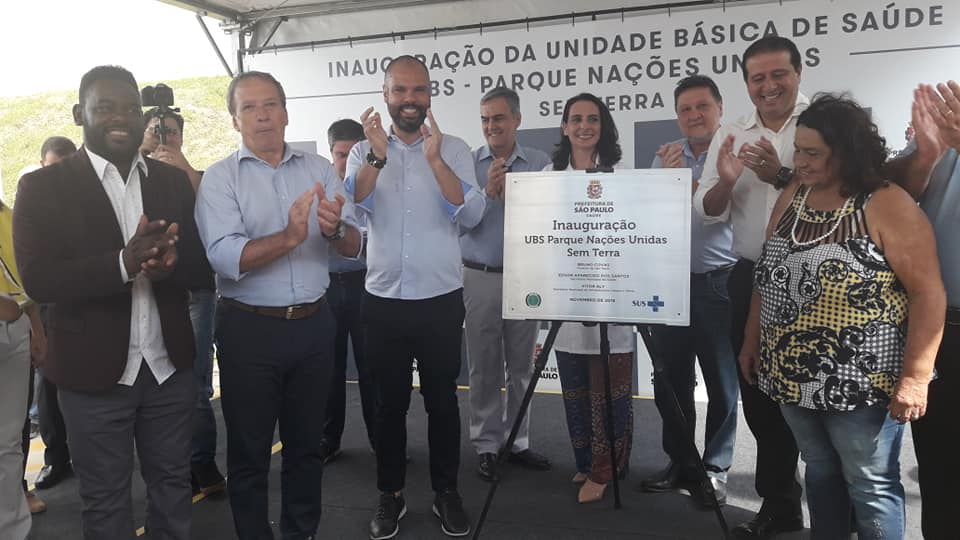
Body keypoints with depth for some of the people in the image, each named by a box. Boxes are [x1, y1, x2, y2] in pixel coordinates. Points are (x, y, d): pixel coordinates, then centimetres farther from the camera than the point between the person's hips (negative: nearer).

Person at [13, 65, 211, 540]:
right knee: (106, 499, 14)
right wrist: (124, 263, -30)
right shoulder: (43, 186, -5)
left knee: (172, 483, 18)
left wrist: (168, 265, -23)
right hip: (93, 372, -3)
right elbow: (38, 280, -15)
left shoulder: (173, 181, 5)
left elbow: (201, 266, 1)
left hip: (168, 366, 3)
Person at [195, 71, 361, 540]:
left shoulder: (319, 168, 4)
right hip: (249, 329, -3)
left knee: (306, 442, 18)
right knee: (248, 452, 11)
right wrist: (289, 237, -32)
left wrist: (335, 229, -24)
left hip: (313, 325, 3)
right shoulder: (219, 178, -4)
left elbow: (354, 246, -2)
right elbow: (225, 258, -18)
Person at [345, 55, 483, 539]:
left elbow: (470, 215, -14)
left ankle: (446, 491, 27)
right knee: (390, 401, 12)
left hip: (441, 299, -1)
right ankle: (390, 494, 27)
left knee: (441, 399, 10)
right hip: (383, 300, 1)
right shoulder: (363, 152, 3)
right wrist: (378, 156, -24)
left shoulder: (454, 149, 0)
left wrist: (434, 158, -23)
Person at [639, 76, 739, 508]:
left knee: (722, 383, 4)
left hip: (719, 283, -4)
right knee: (671, 380, 9)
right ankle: (679, 463, 23)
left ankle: (715, 469, 17)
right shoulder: (665, 157, 12)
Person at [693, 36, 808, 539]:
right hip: (752, 279, 4)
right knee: (757, 392, 12)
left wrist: (782, 176, -25)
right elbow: (707, 211, 2)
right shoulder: (730, 134, 7)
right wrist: (726, 177, -17)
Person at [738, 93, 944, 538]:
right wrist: (751, 343, 14)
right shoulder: (792, 196, 7)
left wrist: (915, 377, -19)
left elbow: (928, 293, -15)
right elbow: (768, 276, 13)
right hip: (794, 375, 6)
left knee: (870, 486, 8)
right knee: (820, 474, 19)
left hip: (860, 381, -6)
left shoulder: (889, 206, -13)